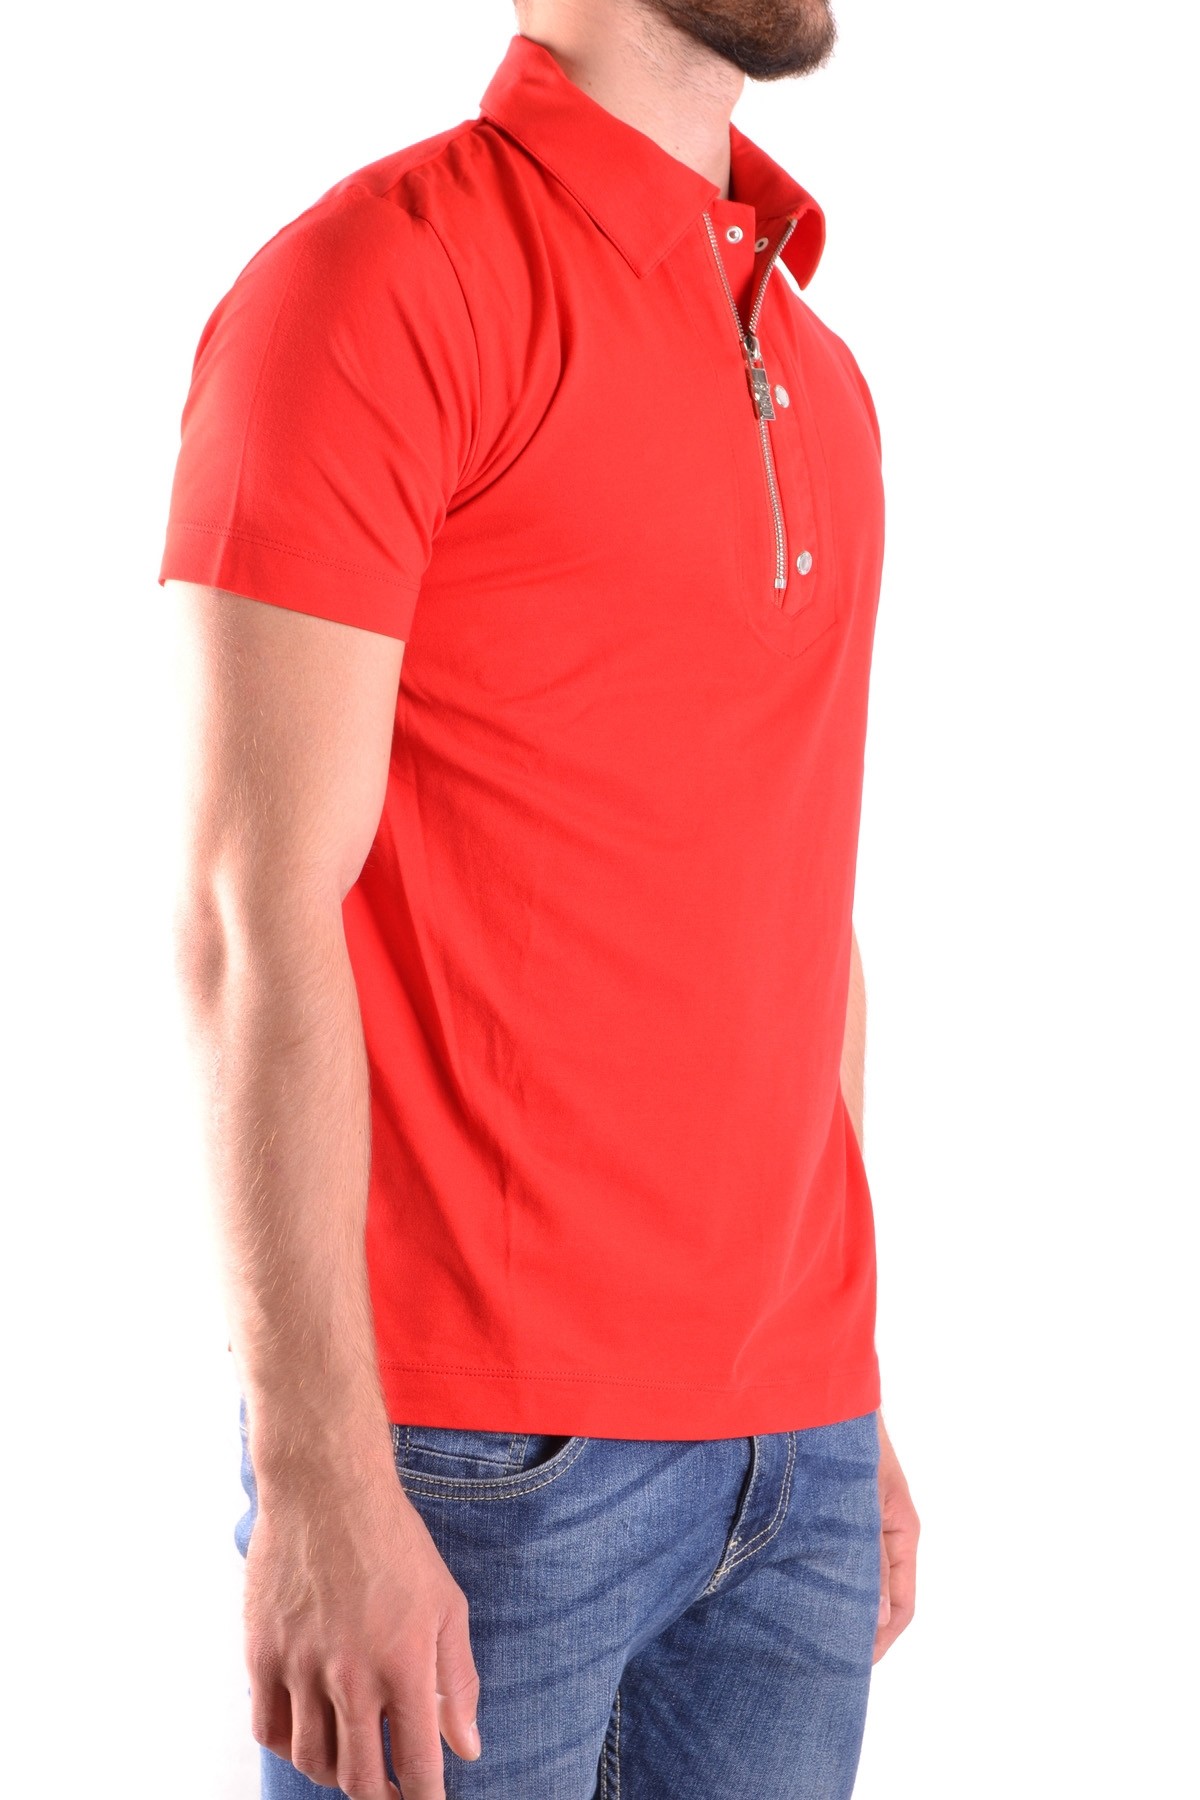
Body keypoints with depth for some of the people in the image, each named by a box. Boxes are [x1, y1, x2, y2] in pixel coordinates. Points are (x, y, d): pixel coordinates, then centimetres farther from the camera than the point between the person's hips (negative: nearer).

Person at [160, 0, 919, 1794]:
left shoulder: (817, 378, 15)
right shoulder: (373, 279, -8)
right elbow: (255, 917, -14)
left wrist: (856, 1404, 17)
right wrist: (318, 1481, -18)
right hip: (471, 1449, -6)